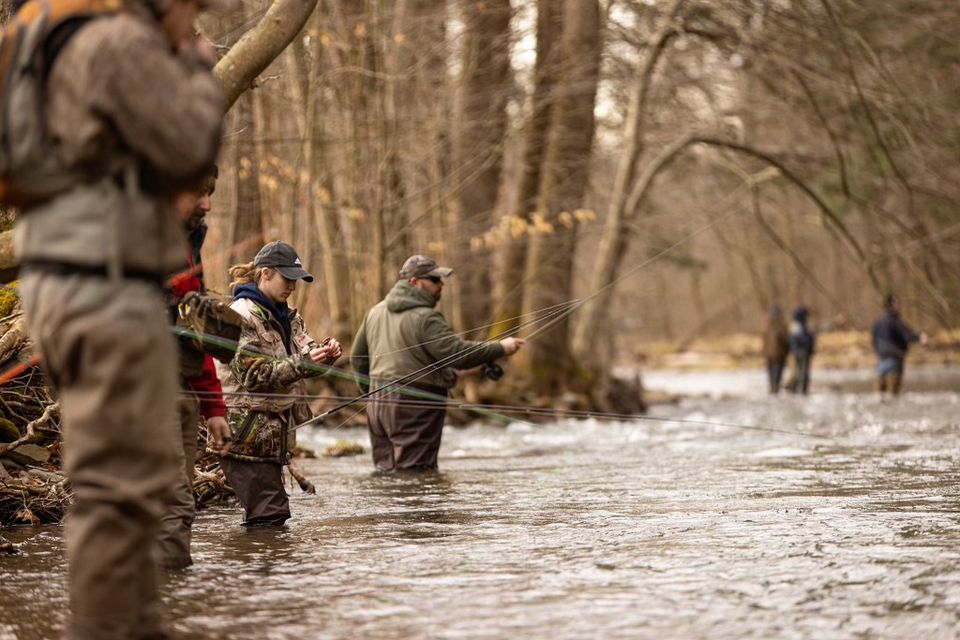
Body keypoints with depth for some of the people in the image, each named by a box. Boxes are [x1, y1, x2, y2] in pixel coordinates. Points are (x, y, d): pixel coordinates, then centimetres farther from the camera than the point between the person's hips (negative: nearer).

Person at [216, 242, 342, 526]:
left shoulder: (285, 316, 18)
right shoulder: (242, 316, -12)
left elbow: (304, 350, 10)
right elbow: (253, 374, -18)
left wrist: (325, 352, -12)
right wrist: (302, 363, -26)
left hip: (272, 432, 9)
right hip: (246, 434, -9)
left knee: (274, 514, 10)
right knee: (268, 516, -12)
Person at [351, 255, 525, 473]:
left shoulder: (375, 312, 14)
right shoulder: (424, 318, -15)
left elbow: (357, 357, 21)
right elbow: (457, 353, -23)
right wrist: (500, 348, -16)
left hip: (378, 404, 8)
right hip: (413, 409, -8)